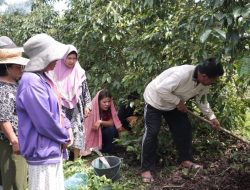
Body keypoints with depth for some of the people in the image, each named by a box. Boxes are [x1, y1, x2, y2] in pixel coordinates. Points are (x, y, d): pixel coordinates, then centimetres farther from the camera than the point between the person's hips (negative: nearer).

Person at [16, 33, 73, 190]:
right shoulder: (31, 82, -23)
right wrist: (65, 137, -9)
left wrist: (68, 127, 1)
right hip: (42, 151, -10)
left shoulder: (43, 78, 9)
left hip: (53, 148, 10)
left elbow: (57, 108, 17)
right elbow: (45, 122, -25)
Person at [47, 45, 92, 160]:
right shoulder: (55, 72, -3)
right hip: (60, 109, -1)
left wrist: (87, 105, 3)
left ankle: (76, 159, 14)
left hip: (76, 109, 2)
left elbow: (85, 90, 8)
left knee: (77, 133, 3)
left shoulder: (80, 72, 3)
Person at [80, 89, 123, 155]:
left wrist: (100, 122, -36)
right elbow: (87, 128, -25)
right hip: (93, 133, -2)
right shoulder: (92, 109, -27)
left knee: (111, 130, -25)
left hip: (102, 132, 2)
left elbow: (112, 122, -16)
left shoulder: (110, 108, -15)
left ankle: (107, 154, -10)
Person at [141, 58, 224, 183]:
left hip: (174, 104, 8)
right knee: (151, 133, -12)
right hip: (155, 101, -8)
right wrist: (178, 102, -29)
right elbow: (161, 89, -39)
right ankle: (146, 169, -4)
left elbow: (202, 100, 7)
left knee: (184, 128, 5)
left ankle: (185, 160, 22)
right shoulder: (182, 74, -39)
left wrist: (211, 117, 4)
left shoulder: (204, 83, -11)